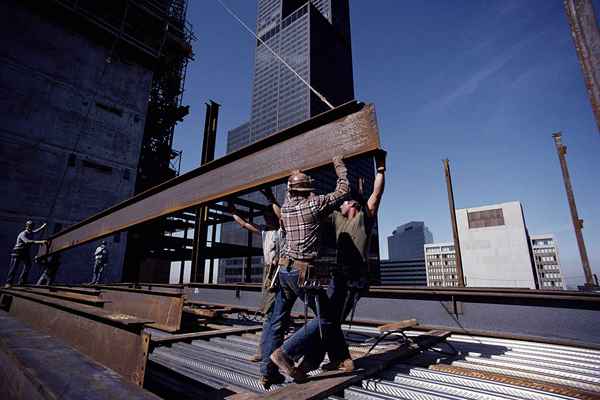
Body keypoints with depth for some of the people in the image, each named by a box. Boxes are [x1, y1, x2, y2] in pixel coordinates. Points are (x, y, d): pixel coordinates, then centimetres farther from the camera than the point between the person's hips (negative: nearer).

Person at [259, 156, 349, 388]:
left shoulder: (285, 208, 9)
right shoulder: (314, 204, -6)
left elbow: (290, 195, 34)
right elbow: (343, 191, 5)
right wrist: (339, 165, 19)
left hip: (283, 270, 7)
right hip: (303, 272, -7)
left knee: (276, 321, 14)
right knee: (325, 320, 4)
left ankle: (268, 373, 15)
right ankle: (285, 353, -4)